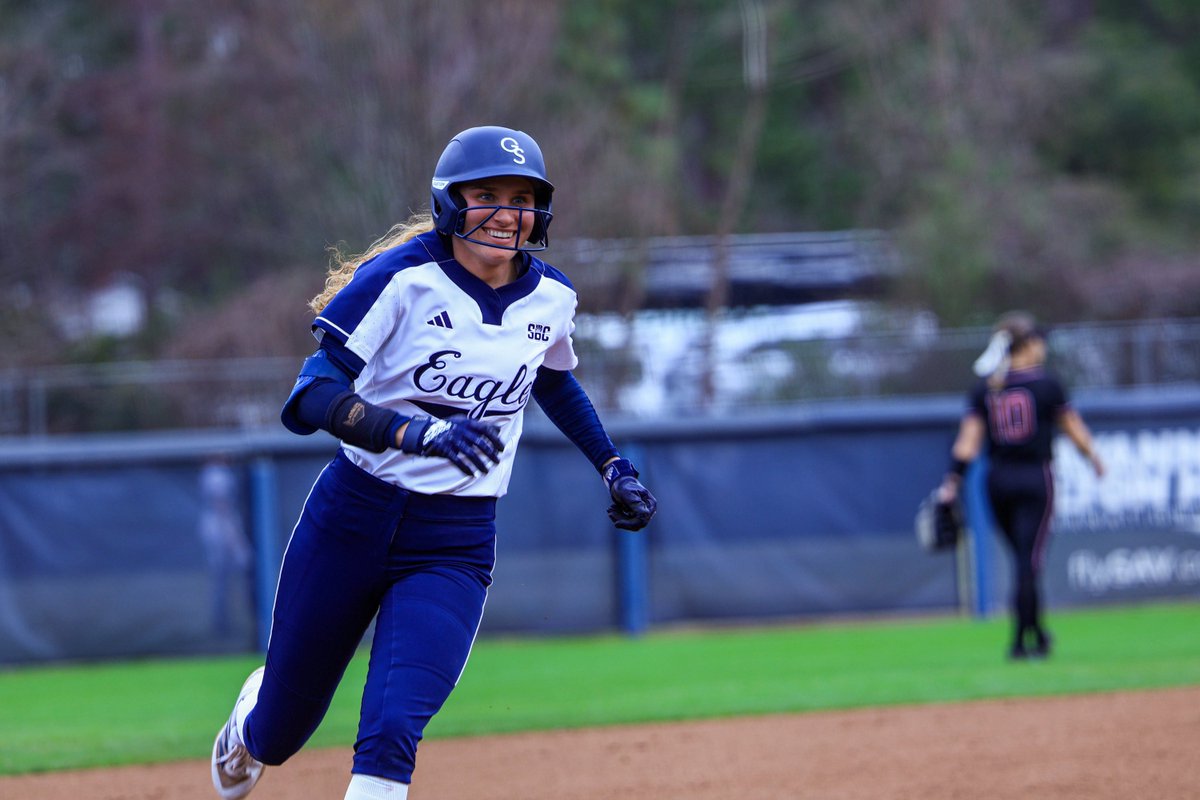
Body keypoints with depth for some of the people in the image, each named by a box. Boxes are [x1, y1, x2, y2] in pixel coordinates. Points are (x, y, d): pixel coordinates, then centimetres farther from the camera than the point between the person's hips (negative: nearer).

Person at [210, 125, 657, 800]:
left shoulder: (551, 297, 2)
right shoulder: (400, 278, -15)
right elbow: (313, 395, -25)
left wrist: (614, 466, 18)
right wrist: (420, 432, -38)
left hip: (456, 546, 2)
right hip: (352, 518, -2)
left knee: (392, 731, -20)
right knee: (281, 732, 15)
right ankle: (253, 715, 53)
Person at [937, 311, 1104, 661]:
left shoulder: (983, 388, 2)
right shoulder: (1046, 383, -7)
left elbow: (967, 441, -5)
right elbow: (1074, 430, 1)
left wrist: (951, 483, -5)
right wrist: (1094, 458, 18)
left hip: (997, 481, 4)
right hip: (1035, 479, -4)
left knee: (1023, 558, 17)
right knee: (1029, 560, -4)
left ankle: (1036, 634, 22)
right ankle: (1022, 639, -10)